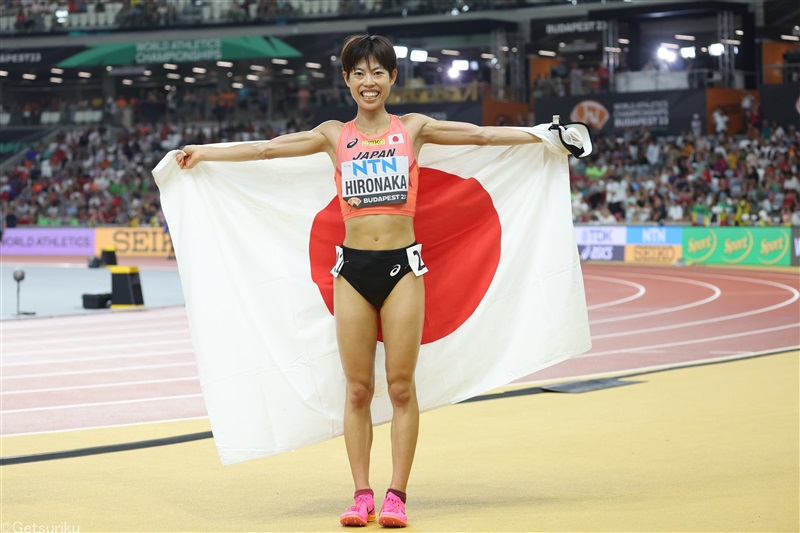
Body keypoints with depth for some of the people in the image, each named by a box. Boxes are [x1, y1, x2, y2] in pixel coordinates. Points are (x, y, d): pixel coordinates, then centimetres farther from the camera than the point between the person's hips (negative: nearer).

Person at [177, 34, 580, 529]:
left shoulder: (413, 128, 7)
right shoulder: (335, 136, 9)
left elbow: (483, 135, 7)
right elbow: (268, 147, 13)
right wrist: (202, 152, 14)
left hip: (402, 265, -1)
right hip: (352, 266, 1)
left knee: (401, 386, 0)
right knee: (357, 389, 3)